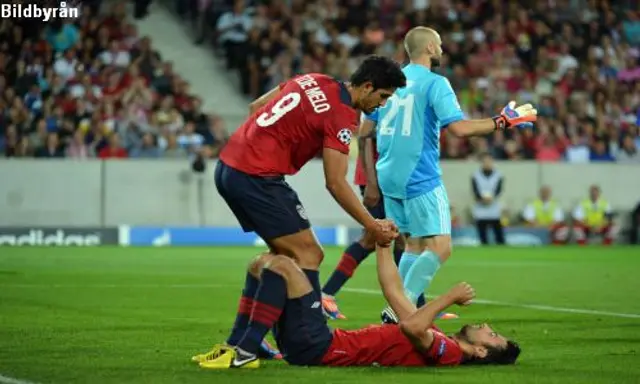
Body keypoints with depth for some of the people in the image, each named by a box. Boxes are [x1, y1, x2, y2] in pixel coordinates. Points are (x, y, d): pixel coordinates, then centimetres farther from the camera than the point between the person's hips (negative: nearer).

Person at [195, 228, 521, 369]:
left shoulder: (449, 352, -14)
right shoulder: (436, 341, 14)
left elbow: (411, 327, -35)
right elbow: (394, 293, 21)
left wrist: (451, 297, -22)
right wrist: (382, 243, 23)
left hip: (317, 348, -9)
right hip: (321, 345, 9)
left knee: (281, 264, -18)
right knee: (262, 263, 14)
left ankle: (243, 352, -13)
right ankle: (235, 348, 9)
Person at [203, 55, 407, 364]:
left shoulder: (312, 81, 12)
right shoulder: (341, 116, -12)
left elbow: (256, 107, 19)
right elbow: (335, 183, -13)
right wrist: (372, 226, -7)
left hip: (228, 165, 9)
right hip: (257, 177, -9)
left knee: (283, 253, 18)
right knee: (308, 255, -4)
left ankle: (242, 343, 15)